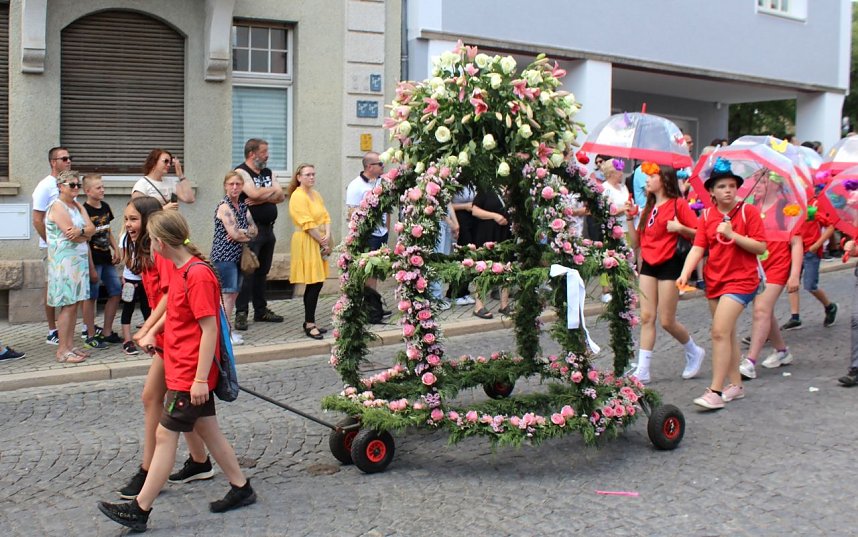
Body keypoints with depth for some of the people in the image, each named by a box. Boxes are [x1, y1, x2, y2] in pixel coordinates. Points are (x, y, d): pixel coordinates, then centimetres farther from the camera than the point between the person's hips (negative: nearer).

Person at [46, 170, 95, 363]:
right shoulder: (57, 206, -9)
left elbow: (91, 228, 3)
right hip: (64, 260, -8)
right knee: (68, 305, -8)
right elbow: (72, 235, -17)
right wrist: (86, 233, 1)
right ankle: (62, 351, -4)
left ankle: (70, 346, 14)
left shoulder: (77, 206, 15)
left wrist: (80, 231, -18)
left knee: (74, 304, 8)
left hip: (79, 259, 8)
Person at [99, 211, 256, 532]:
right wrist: (153, 332, 20)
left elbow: (209, 329, -22)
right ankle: (241, 489, 26)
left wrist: (200, 379, -23)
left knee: (165, 435, -3)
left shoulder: (198, 275, -21)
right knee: (208, 431, 16)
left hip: (190, 375, -9)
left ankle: (139, 510, 5)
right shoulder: (180, 269, 8)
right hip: (183, 370, 9)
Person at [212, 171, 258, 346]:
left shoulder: (243, 207, 13)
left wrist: (241, 233, -13)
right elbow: (235, 234, -18)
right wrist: (248, 234, -1)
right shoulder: (224, 206, -11)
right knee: (228, 293, -8)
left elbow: (254, 230, 5)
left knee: (234, 293, 9)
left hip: (238, 256, 8)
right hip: (224, 255, -8)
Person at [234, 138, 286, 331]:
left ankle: (261, 310, 20)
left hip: (268, 229, 7)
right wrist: (273, 190, -3)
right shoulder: (241, 172, -7)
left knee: (262, 272, 13)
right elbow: (254, 193, -21)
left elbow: (281, 197, 5)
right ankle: (241, 313, -5)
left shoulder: (268, 173, 16)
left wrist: (261, 198, -12)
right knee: (247, 272, -8)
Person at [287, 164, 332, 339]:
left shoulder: (316, 194, 15)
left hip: (319, 241, 8)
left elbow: (325, 216, 10)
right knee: (314, 283, -10)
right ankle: (309, 324, -3)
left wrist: (327, 236, -7)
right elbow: (308, 224, -16)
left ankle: (309, 322, 17)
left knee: (314, 284, 9)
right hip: (306, 243, -8)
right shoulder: (298, 196, -12)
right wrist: (323, 242, -12)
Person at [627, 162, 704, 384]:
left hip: (669, 264, -6)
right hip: (648, 265, 7)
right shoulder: (648, 208, 14)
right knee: (647, 317, 2)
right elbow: (636, 242, 12)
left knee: (667, 321, -3)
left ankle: (694, 352, 24)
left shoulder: (678, 204, -7)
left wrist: (680, 228, -23)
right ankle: (642, 371, 1)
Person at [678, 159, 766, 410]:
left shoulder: (748, 211, -5)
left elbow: (760, 247, -9)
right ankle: (736, 384, 29)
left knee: (720, 331, -17)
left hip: (741, 280, -5)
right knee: (727, 333, 14)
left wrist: (731, 234, -19)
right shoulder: (706, 217, 5)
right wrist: (685, 273, -19)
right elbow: (698, 248, -4)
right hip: (715, 280, 5)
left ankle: (715, 391, -15)